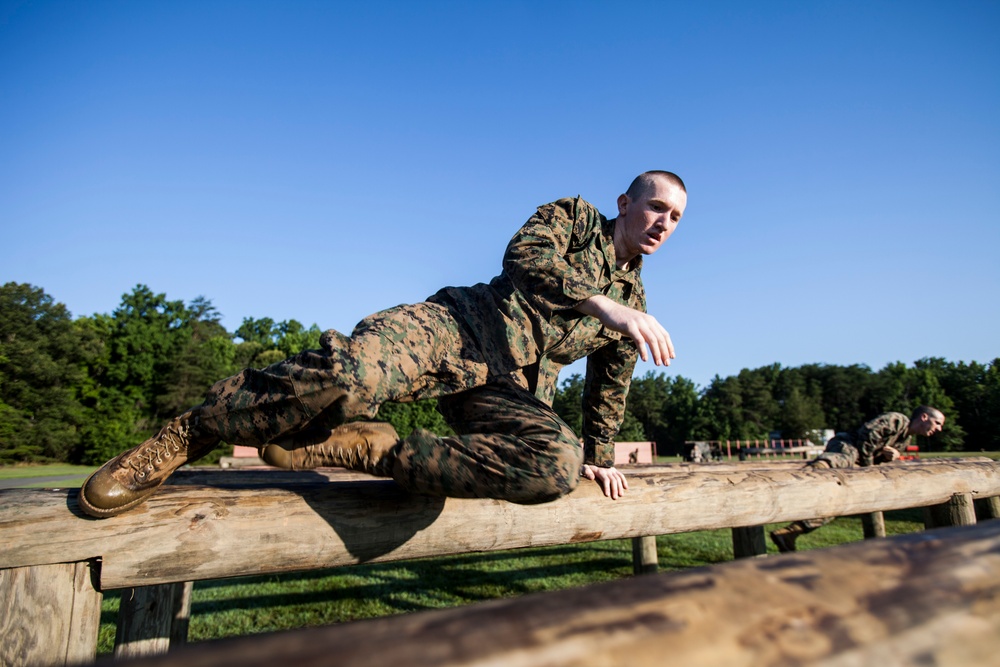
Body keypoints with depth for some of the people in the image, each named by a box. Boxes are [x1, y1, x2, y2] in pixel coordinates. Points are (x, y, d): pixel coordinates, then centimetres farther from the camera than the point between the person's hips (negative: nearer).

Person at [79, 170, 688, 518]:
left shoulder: (635, 303, 25)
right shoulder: (574, 216, 13)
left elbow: (611, 384, 33)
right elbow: (523, 255, -8)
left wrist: (598, 455, 30)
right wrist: (600, 303, -17)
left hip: (514, 390, 4)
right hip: (461, 324, -3)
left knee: (557, 466, -32)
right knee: (351, 369, -36)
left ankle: (370, 447, -21)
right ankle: (187, 436, -11)